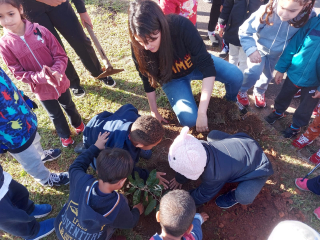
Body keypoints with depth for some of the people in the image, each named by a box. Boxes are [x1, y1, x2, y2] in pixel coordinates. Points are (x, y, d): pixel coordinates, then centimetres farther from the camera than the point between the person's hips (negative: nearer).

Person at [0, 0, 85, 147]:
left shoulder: (40, 30, -17)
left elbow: (61, 55, -13)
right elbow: (18, 73, -13)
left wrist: (57, 71, -32)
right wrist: (41, 77, -29)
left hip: (60, 82, 0)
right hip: (41, 89, 0)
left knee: (69, 106, 25)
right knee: (55, 114, 20)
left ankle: (78, 124, 55)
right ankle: (65, 135, 48)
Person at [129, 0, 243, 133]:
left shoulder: (181, 26, -37)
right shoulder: (138, 48, -30)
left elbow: (207, 67, -35)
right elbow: (148, 80, -13)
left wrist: (202, 113, -38)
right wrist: (154, 112, -2)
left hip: (195, 63, 0)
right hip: (172, 78, 0)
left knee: (235, 76, -22)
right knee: (188, 119, -19)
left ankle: (230, 100, 13)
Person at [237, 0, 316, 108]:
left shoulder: (309, 17, -27)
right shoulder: (267, 12, -36)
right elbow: (245, 31, -26)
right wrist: (251, 49, -40)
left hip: (276, 54, 4)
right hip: (258, 49, -3)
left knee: (268, 76, 20)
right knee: (254, 73, -23)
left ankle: (259, 92, 52)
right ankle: (241, 90, 9)